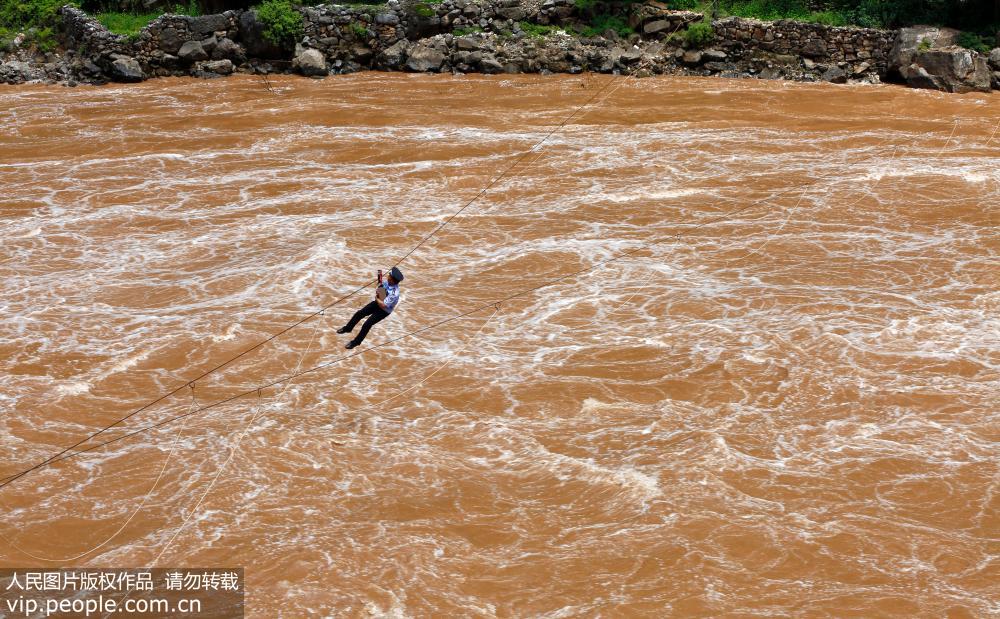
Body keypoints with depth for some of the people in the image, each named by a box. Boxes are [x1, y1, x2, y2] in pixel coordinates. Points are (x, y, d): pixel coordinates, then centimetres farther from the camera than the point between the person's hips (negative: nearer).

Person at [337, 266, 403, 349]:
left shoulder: (394, 293, -37)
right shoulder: (387, 281, -14)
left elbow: (383, 305, -32)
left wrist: (377, 298, -16)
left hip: (384, 311, -7)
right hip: (378, 303, 7)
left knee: (367, 324, -11)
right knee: (359, 313, 8)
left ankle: (356, 342, 11)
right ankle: (348, 328, 33)